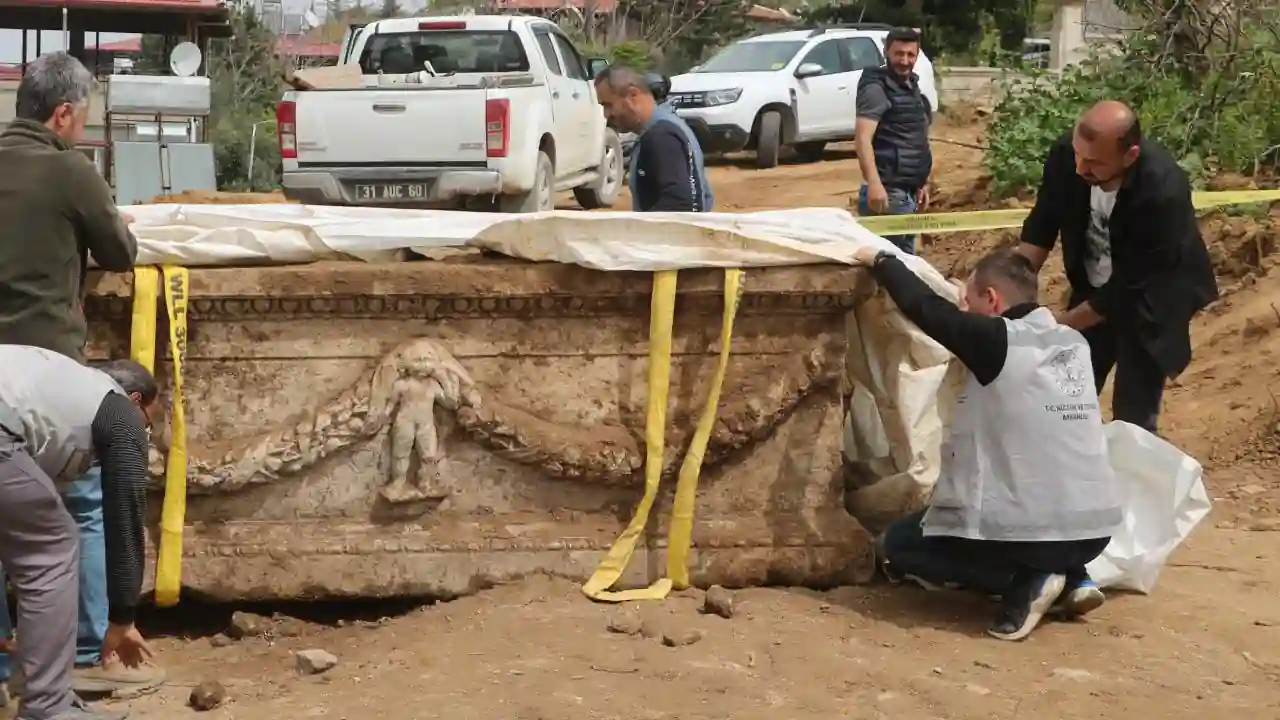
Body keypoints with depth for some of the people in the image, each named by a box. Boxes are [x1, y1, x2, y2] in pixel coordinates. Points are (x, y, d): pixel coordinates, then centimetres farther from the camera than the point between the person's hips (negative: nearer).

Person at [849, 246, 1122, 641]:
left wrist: (880, 261, 12)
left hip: (1026, 530, -7)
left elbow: (924, 306, -4)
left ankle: (1025, 582, -2)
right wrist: (971, 316, 25)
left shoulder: (995, 340, -11)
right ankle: (1071, 578, 14)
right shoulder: (1073, 343, 7)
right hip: (1094, 530, 7)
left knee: (898, 545, 16)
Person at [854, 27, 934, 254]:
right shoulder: (877, 88, -12)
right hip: (889, 192, -9)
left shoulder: (912, 87, 16)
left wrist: (922, 183, 20)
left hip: (908, 192, 9)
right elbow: (863, 137, -24)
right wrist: (874, 182, -36)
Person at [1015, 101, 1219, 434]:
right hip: (1093, 288, 5)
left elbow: (1129, 287, -29)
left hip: (1147, 302, -5)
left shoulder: (1162, 193, -37)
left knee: (1132, 418, 0)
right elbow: (1041, 225, -7)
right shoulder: (1067, 153, -23)